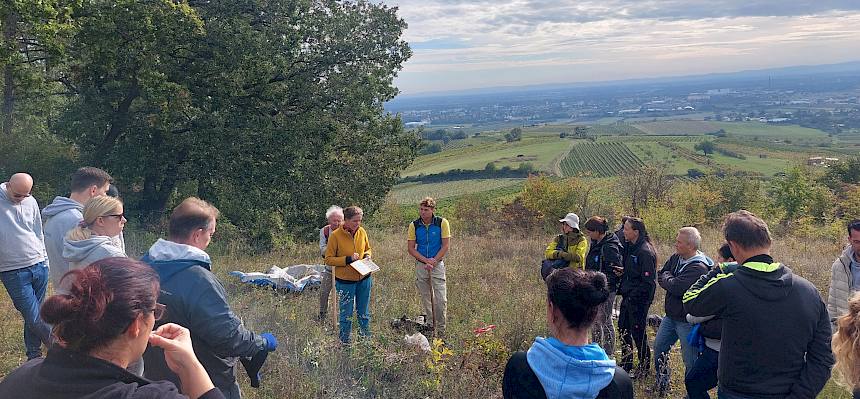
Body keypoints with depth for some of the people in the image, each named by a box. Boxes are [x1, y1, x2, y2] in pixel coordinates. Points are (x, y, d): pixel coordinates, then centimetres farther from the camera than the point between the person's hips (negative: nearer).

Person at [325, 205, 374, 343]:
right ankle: (344, 342, 24)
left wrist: (367, 255, -6)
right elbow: (328, 259, -11)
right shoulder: (335, 235, -14)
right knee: (346, 314, 6)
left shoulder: (362, 231, -1)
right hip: (345, 280, -4)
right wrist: (348, 259, -20)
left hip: (364, 278, 4)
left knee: (364, 313, 16)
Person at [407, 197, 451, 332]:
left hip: (438, 264, -2)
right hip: (420, 265, 2)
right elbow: (410, 248, -2)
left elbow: (446, 246, -6)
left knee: (441, 299, -6)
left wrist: (433, 261, -13)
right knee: (425, 298, 10)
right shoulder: (414, 225, -2)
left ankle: (441, 330, 5)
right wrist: (426, 260, -12)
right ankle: (428, 326, 24)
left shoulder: (442, 223, -7)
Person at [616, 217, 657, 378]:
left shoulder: (646, 252, -21)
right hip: (628, 297, 9)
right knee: (623, 328, 17)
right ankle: (626, 363, 33)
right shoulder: (630, 246, 7)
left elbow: (648, 281, -21)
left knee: (637, 331, 2)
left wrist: (633, 296, -19)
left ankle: (644, 367, 20)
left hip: (639, 299, -9)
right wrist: (623, 271, 3)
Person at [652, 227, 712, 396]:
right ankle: (661, 384, 35)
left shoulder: (699, 267, -23)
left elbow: (675, 287, -30)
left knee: (690, 360, 5)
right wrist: (671, 281, -14)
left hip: (687, 321, -8)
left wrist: (667, 277, -10)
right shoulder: (675, 258, 3)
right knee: (658, 348, 18)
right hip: (670, 316, 8)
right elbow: (660, 278, 5)